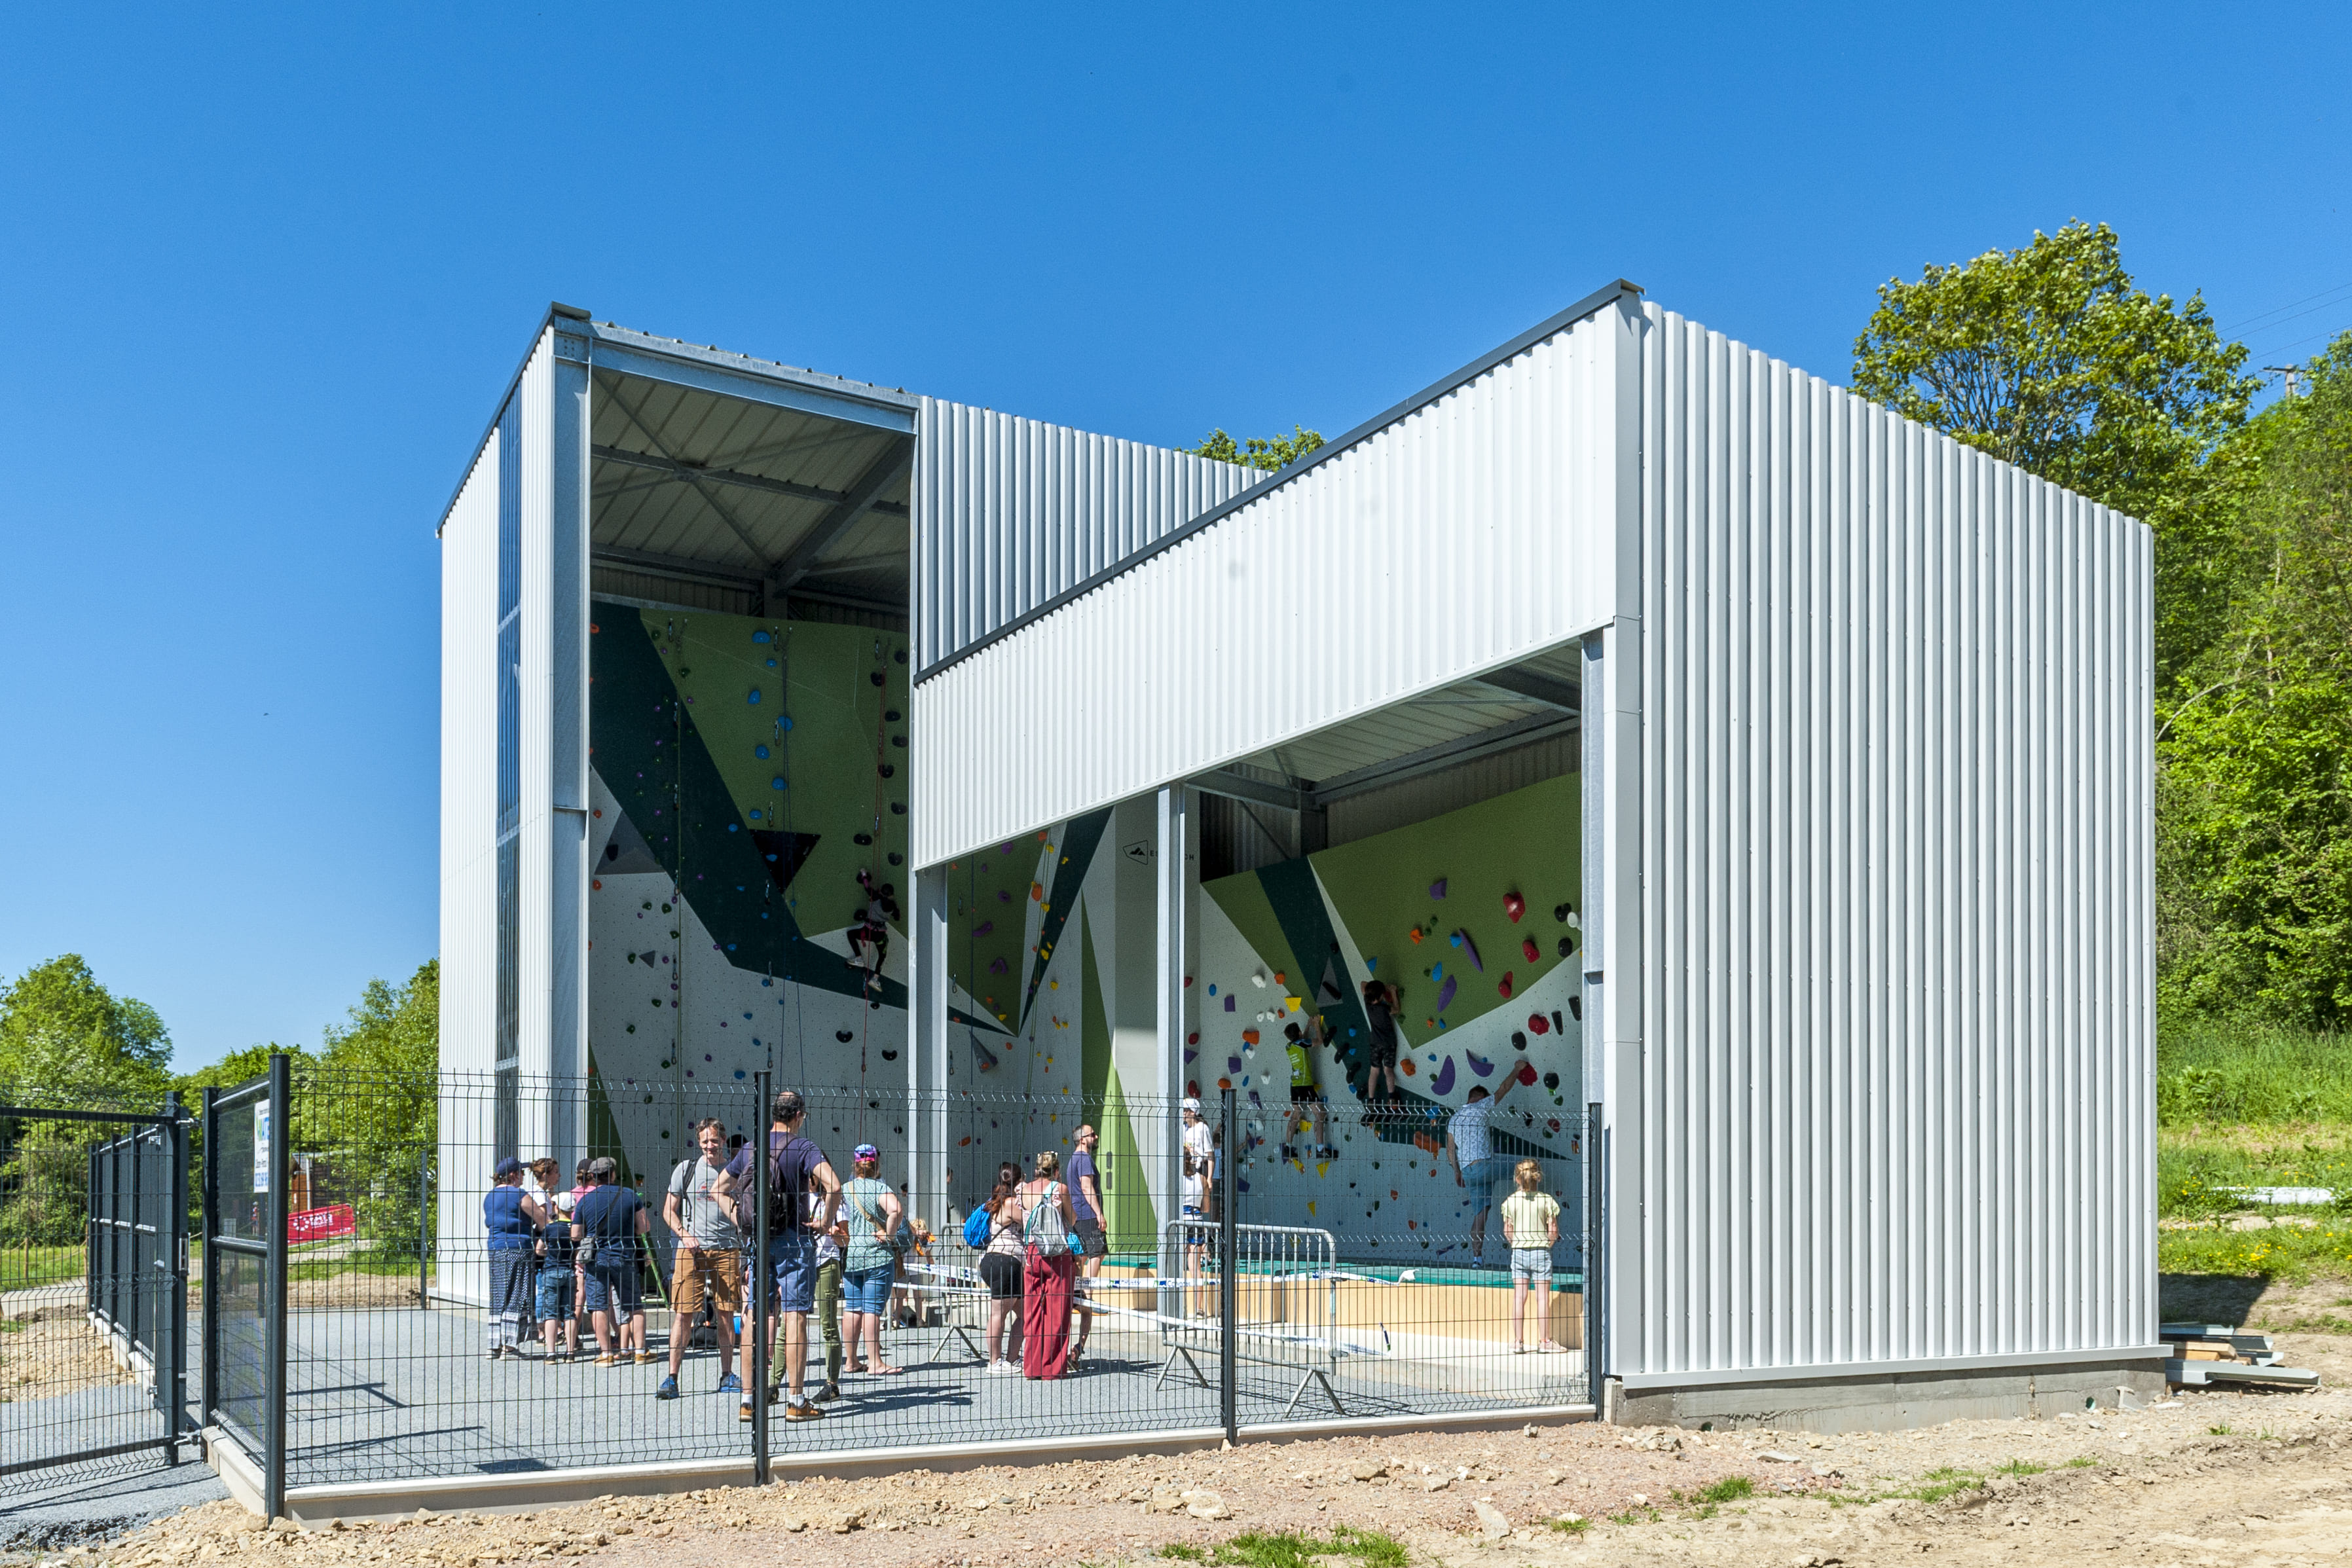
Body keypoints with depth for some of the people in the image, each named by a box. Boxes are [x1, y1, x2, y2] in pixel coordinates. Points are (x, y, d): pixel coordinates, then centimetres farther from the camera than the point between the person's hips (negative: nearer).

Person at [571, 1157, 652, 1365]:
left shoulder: (585, 1200, -3)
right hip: (625, 1257, 1)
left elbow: (576, 1235, 0)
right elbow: (644, 1227, 0)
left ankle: (606, 1352, -1)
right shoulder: (630, 1195, -2)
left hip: (596, 1259, -1)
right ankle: (640, 1349, 9)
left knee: (599, 1306, 3)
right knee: (633, 1306, 10)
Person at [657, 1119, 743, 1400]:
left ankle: (727, 1376, 14)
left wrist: (748, 1258, 5)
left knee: (726, 1314, 4)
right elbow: (669, 1211, 6)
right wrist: (684, 1235, -11)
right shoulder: (686, 1169, 4)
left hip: (727, 1249, 2)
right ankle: (672, 1379, -3)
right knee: (684, 1313, -6)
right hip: (692, 1250, -2)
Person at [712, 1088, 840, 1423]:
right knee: (795, 1316, -3)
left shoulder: (750, 1149, 11)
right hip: (794, 1240, -5)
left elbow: (718, 1189, 19)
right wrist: (825, 1221, -10)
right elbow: (833, 1185, -24)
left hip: (758, 1242, 5)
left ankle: (749, 1399, 10)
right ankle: (796, 1401, -3)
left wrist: (740, 1223, 15)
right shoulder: (803, 1147, -8)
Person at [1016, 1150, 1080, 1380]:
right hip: (1058, 1256, -3)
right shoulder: (1060, 1188, -4)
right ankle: (1053, 1367, 4)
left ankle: (1032, 1367, 11)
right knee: (1057, 1312, 3)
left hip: (1031, 1255, 3)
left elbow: (1022, 1221, 12)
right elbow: (1072, 1220, 6)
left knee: (1032, 1311, 9)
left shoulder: (1024, 1190, 4)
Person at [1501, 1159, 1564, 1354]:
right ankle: (1544, 1341, 7)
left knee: (1518, 1297, 5)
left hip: (1519, 1252, 2)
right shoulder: (1546, 1200, -6)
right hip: (1541, 1251, -2)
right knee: (1543, 1297, 4)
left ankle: (1518, 1341, 6)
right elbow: (1553, 1230, -5)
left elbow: (1507, 1231, 2)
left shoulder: (1511, 1201, -1)